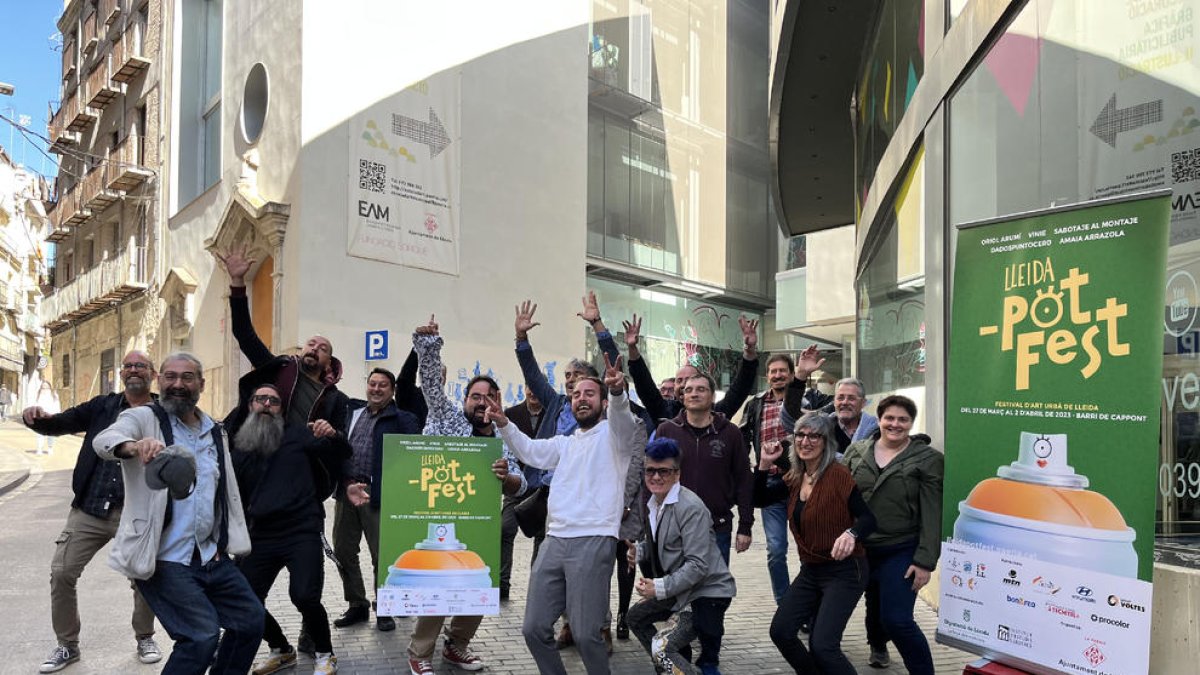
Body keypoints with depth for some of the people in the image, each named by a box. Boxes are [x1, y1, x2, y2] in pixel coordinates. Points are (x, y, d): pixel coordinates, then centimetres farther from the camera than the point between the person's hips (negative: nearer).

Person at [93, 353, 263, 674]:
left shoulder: (216, 432, 13)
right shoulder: (143, 418, -4)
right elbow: (104, 440, -26)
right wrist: (135, 445, -49)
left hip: (212, 556, 6)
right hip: (164, 559, -6)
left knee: (251, 620, 10)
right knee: (202, 636, -16)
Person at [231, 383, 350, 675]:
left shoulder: (297, 436, 4)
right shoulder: (240, 451, 14)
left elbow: (342, 455, -2)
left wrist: (333, 436, -24)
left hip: (302, 533, -5)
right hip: (261, 537, 5)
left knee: (304, 596, -21)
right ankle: (281, 651, 31)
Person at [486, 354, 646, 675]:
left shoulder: (614, 434, 4)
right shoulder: (566, 443, 25)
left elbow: (623, 419, -17)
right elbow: (531, 452, 16)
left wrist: (617, 392, -40)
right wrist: (503, 424, -2)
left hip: (594, 542, -6)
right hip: (554, 540, 6)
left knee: (586, 634, -9)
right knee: (534, 628, 5)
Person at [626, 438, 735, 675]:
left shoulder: (690, 508, -22)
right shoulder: (652, 504, 4)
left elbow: (698, 565, -25)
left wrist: (660, 588, -24)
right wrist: (638, 551, -1)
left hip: (707, 592, -9)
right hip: (680, 591, 9)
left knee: (661, 649, -16)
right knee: (636, 617, 17)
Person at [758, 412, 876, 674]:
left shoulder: (838, 475, -17)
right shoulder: (795, 477, 4)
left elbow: (869, 518, -21)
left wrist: (852, 534, -42)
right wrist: (764, 464, -4)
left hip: (844, 571, -7)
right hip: (810, 571, 7)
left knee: (822, 646, -17)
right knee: (780, 632, 4)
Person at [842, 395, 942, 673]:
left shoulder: (928, 459, -7)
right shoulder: (856, 451, 2)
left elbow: (932, 515, -10)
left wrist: (925, 561, -14)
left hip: (902, 551, -4)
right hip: (861, 549, 4)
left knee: (897, 620, -11)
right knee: (874, 607, 22)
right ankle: (878, 647, 49)